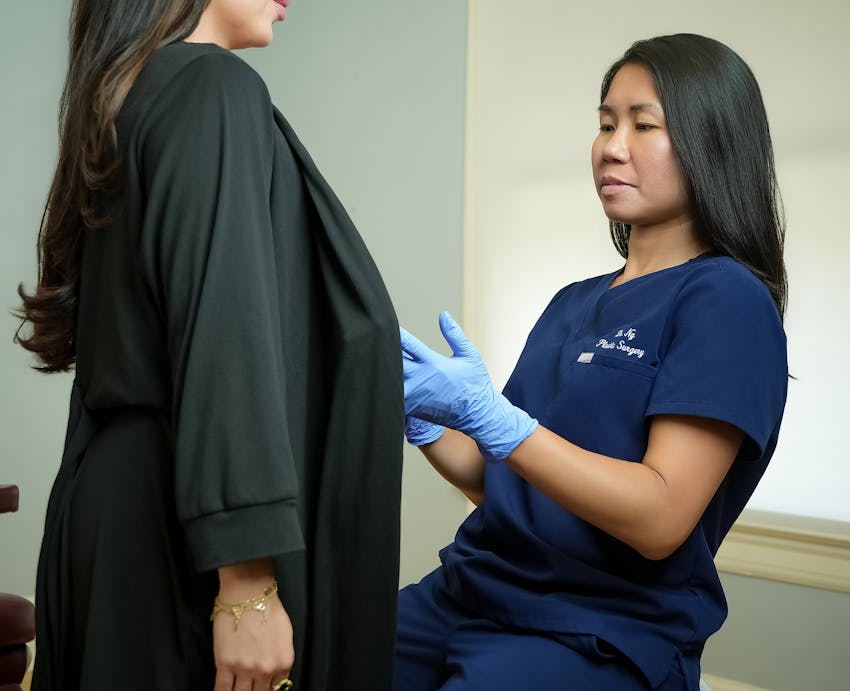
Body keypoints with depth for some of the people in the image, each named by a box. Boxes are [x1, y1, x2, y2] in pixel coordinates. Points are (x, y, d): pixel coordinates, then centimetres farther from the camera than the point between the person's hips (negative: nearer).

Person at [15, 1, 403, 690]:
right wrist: (248, 583, -24)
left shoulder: (122, 100, 15)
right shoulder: (216, 87, -10)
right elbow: (224, 327, -21)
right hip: (180, 528, -9)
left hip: (119, 499, 9)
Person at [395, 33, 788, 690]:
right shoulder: (572, 303, 13)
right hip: (468, 595, 7)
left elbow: (660, 519, -18)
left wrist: (487, 416, -25)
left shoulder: (726, 299, -8)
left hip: (602, 638, -6)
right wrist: (419, 420, -1)